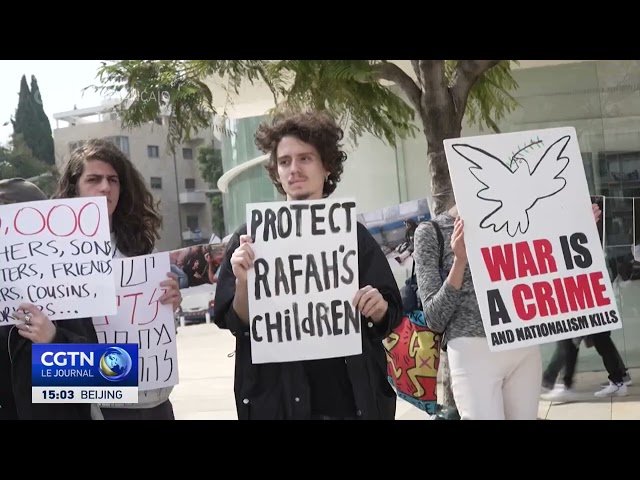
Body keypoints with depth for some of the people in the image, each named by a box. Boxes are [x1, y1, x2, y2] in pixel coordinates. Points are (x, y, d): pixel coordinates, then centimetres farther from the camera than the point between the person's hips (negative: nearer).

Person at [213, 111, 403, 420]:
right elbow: (235, 322, -5)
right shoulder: (252, 236, -1)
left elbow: (390, 315, 5)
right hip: (279, 400, -2)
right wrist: (242, 283, -22)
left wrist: (378, 308, -15)